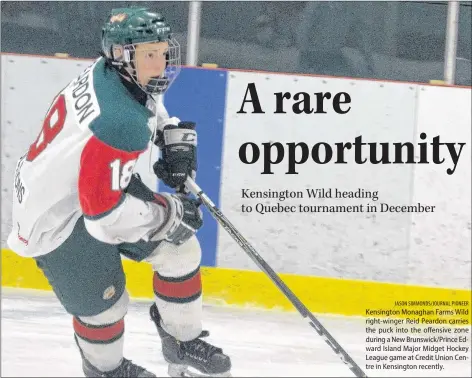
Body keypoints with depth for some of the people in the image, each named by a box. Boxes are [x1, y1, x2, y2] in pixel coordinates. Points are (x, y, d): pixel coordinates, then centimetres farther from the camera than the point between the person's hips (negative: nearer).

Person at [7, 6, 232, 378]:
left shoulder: (119, 74, -10)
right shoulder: (120, 124, -37)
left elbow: (151, 109, 16)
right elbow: (104, 211, -33)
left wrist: (177, 142, -1)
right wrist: (171, 214, -20)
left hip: (101, 183, 10)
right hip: (58, 219, -10)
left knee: (179, 247, 8)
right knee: (104, 303, -1)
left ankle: (183, 341, 27)